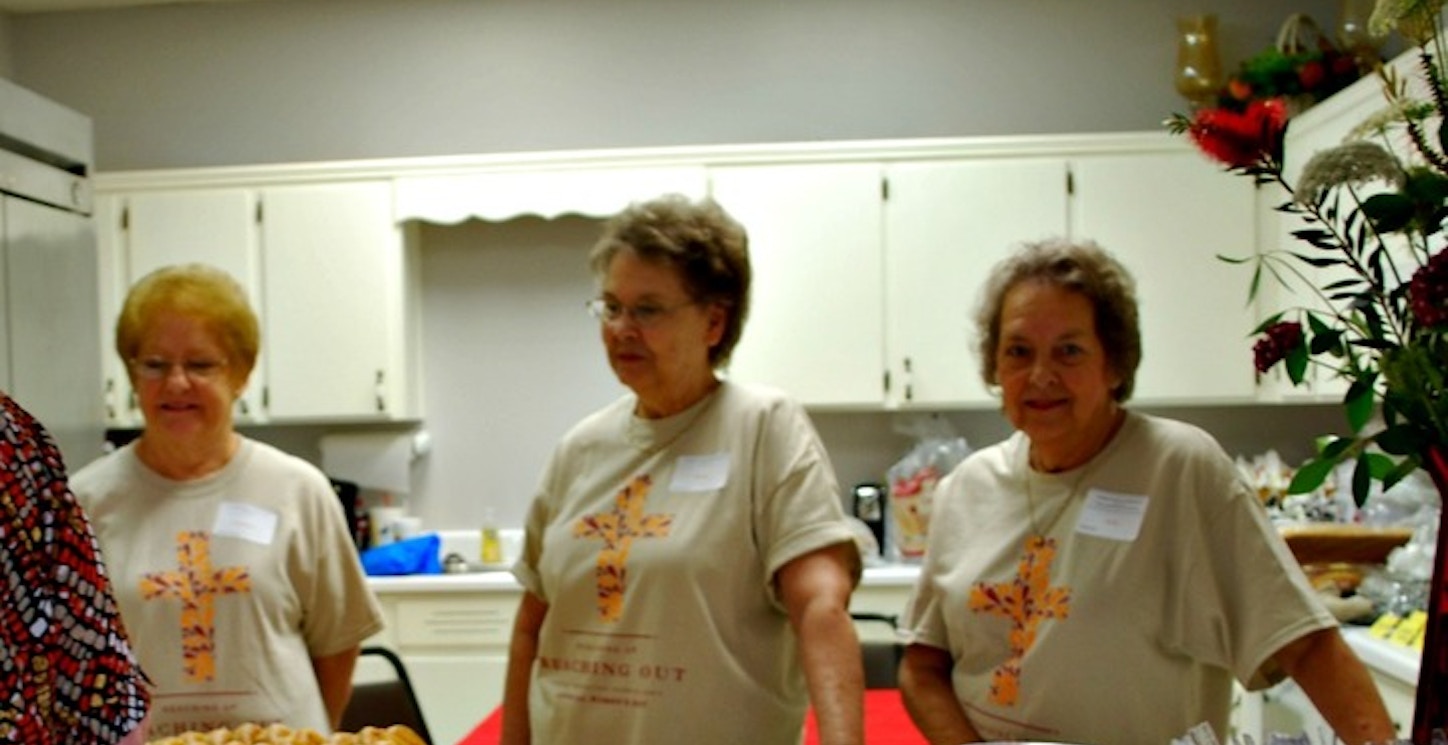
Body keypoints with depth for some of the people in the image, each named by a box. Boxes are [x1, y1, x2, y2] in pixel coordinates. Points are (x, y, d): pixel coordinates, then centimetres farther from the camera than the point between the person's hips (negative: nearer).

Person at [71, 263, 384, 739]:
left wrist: (306, 732, 4)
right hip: (134, 738, 0)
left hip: (279, 738, 0)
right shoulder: (85, 501, -4)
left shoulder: (299, 491, -5)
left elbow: (335, 643, 1)